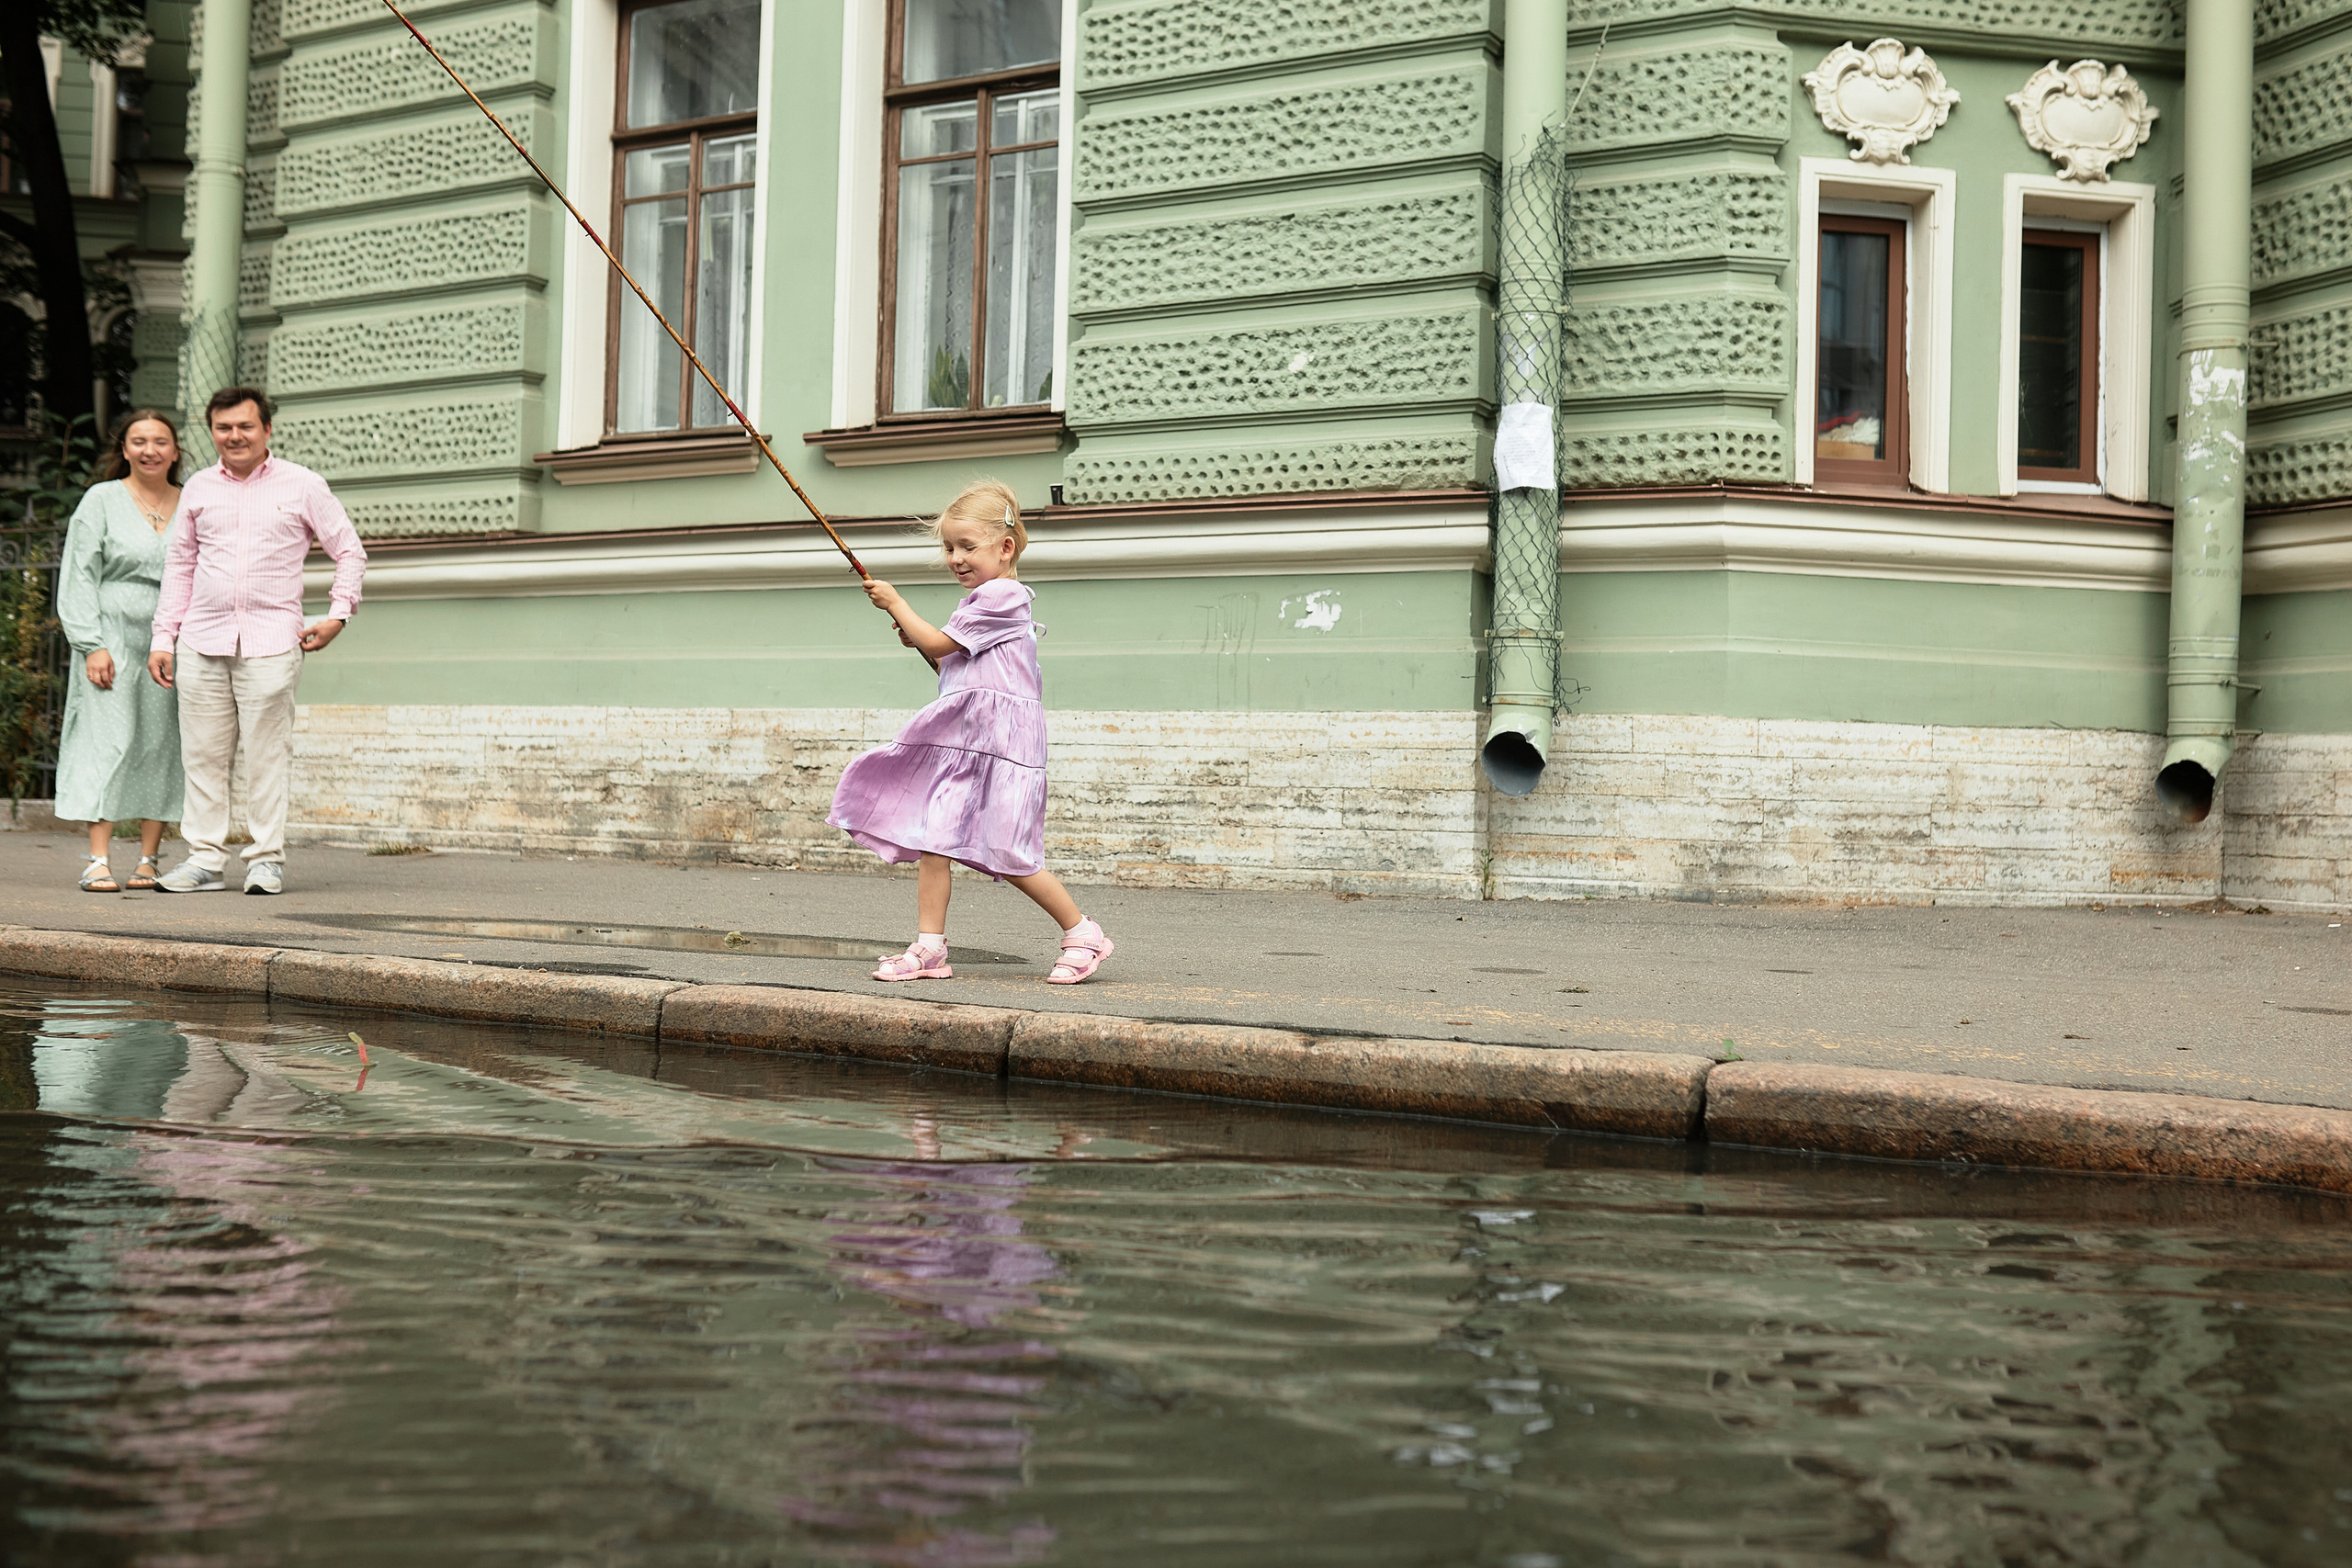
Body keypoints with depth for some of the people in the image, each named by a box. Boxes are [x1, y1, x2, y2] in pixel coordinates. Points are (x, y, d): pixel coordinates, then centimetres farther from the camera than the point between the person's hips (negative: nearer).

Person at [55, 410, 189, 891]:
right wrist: (92, 645, -10)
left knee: (163, 745, 1)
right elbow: (79, 577, 0)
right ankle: (98, 861, -8)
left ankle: (148, 860, 6)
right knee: (110, 740, -8)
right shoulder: (102, 500, 5)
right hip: (113, 639, -3)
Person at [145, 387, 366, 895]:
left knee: (267, 754, -3)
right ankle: (205, 858, 9)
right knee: (202, 753, 3)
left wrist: (338, 615, -1)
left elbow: (350, 551, 11)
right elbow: (179, 564, 19)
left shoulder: (301, 485, 5)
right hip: (201, 640, 3)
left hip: (270, 641, -3)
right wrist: (163, 639, 13)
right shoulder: (198, 487, 13)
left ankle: (267, 859, 4)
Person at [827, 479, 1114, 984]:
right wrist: (919, 641, 15)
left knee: (1007, 855, -7)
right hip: (960, 740, 10)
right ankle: (929, 948, 4)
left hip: (998, 739, -10)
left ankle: (1082, 933, 6)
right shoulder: (983, 601, 21)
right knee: (931, 840, 2)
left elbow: (937, 644, -9)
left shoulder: (1000, 596, -11)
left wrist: (895, 602, 3)